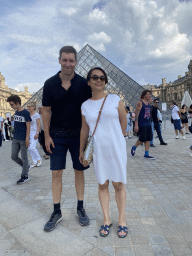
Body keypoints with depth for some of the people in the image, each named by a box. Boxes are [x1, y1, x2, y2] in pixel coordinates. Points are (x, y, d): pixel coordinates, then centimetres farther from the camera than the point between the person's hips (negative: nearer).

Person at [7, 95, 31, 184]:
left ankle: (25, 176, 15)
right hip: (15, 139, 7)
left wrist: (27, 138, -16)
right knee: (14, 157, 9)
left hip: (23, 139, -7)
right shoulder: (16, 112, 11)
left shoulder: (26, 113, -11)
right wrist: (15, 135, 18)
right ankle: (26, 167, 31)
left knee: (24, 157, 2)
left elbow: (28, 127, -12)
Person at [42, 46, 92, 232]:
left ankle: (80, 208, 26)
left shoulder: (83, 84, -2)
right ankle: (57, 212, 21)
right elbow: (46, 111, 2)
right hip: (57, 136, 1)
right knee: (56, 173, 4)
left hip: (78, 135, 0)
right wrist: (47, 136, -2)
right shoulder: (50, 84, -1)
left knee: (79, 172, 9)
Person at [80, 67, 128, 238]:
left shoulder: (116, 100, -1)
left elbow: (124, 122, 4)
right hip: (98, 151, 2)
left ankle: (122, 220, 23)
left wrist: (115, 140, 9)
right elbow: (84, 129, 10)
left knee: (118, 184, 7)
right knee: (102, 184, 10)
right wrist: (81, 150, 13)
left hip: (116, 149, -1)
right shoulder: (85, 106, 4)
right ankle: (107, 219, 26)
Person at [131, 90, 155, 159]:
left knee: (149, 138, 4)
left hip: (148, 124, 8)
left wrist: (149, 123, 19)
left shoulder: (148, 103, 14)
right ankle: (134, 148, 21)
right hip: (141, 125, -8)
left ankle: (146, 154, 12)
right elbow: (136, 114, -15)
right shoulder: (140, 103, -10)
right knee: (142, 139, -5)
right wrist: (136, 125, -20)